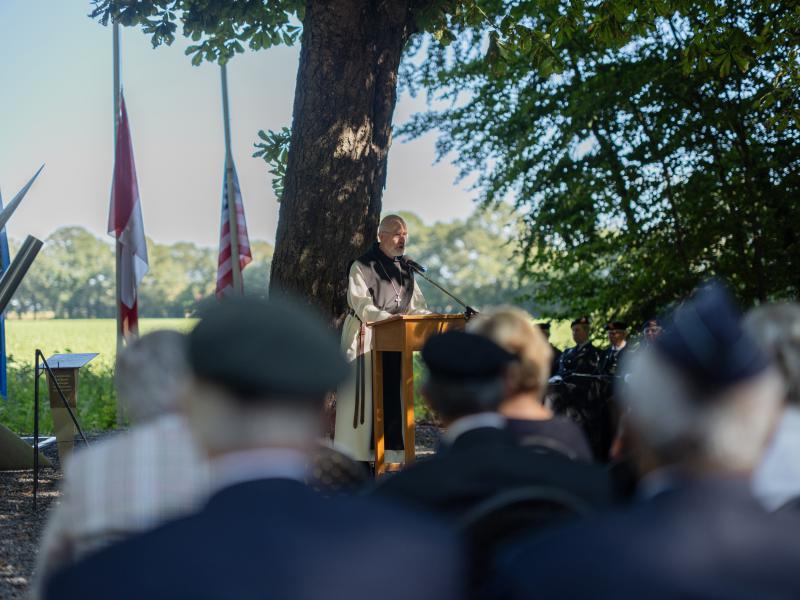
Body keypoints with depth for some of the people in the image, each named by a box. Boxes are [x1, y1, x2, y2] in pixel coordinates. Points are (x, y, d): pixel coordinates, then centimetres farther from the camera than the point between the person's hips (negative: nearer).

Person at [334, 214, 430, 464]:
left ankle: (388, 453, 6)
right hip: (365, 339, -6)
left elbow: (416, 305, 16)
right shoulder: (362, 266, -6)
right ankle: (352, 459, -3)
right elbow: (361, 304, -17)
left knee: (391, 396, 3)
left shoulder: (406, 268, 14)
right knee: (361, 396, -6)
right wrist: (387, 317, -32)